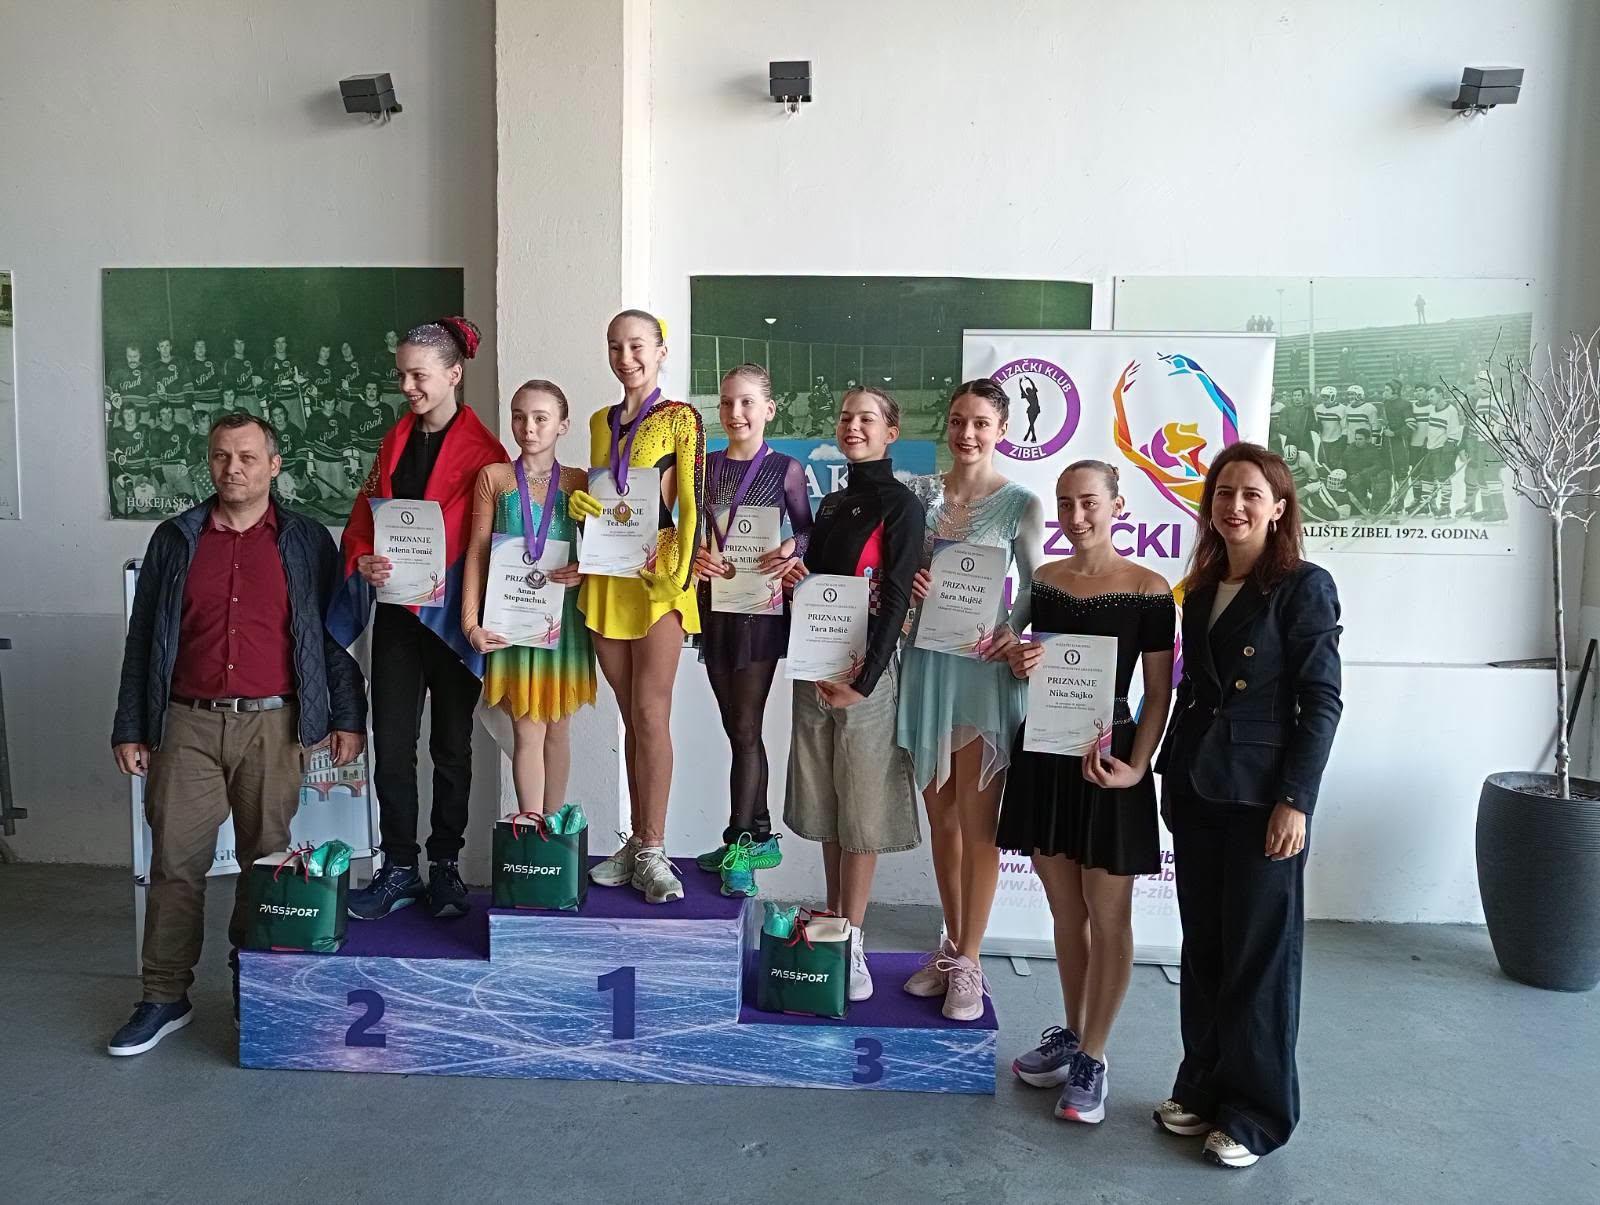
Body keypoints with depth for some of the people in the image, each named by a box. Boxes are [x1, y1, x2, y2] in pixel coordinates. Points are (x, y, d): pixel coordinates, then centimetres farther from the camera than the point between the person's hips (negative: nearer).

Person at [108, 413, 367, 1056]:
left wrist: (348, 719, 0)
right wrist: (129, 728, 8)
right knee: (174, 862, 2)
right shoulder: (175, 539, 10)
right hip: (187, 725, 2)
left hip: (273, 725, -1)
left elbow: (336, 634, 6)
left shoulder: (307, 541, 5)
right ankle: (164, 999, 15)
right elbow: (142, 639, 12)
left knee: (266, 863, 6)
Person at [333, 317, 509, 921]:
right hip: (396, 614, 5)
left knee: (451, 746, 8)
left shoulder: (482, 450, -6)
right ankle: (398, 868, 16)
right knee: (391, 744, 4)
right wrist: (364, 560, -8)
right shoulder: (394, 442, 12)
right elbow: (362, 518, 12)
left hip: (451, 615, -4)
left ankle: (446, 866, 21)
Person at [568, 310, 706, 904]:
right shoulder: (601, 421, 15)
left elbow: (691, 503, -6)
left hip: (658, 576, -5)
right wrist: (578, 501, -1)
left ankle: (652, 851, 1)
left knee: (651, 714, -7)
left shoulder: (680, 418, -2)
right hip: (607, 577, 5)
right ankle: (637, 841, 18)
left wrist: (681, 572, -15)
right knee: (631, 718, 10)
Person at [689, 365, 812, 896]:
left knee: (745, 729, -3)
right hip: (713, 607, 5)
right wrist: (694, 556, -10)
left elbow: (806, 532, 2)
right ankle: (760, 837, 23)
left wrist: (793, 548, -20)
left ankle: (740, 844, 6)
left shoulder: (786, 469, -2)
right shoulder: (704, 465, 8)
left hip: (761, 608, -4)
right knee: (736, 728, 11)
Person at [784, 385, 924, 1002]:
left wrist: (862, 678, -17)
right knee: (824, 802, 12)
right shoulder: (832, 504, 15)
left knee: (860, 806, 0)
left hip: (868, 669, -6)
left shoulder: (901, 505, -5)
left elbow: (896, 598, -11)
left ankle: (852, 940, 9)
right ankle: (831, 926, 24)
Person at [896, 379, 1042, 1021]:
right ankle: (951, 946, 27)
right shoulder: (919, 492, 7)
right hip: (924, 662, 4)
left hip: (983, 668, -4)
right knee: (941, 817, 13)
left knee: (977, 823, 1)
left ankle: (968, 962, 13)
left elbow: (1033, 585, -1)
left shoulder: (1021, 503, -2)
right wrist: (906, 582, -11)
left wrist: (1011, 632, -19)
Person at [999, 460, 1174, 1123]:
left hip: (1108, 759, -5)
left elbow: (1158, 692, -7)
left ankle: (1092, 1059, 19)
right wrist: (1019, 662, -7)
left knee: (1108, 915, 5)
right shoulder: (1043, 579, 6)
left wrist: (1136, 766, -18)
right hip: (1044, 755, 5)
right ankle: (1071, 1034, 33)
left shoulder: (1148, 589, -8)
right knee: (1064, 908, 16)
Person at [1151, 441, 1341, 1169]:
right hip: (1196, 791, 6)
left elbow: (1321, 701, -11)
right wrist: (1171, 778, 11)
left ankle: (1257, 1112, 19)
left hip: (1261, 795, -6)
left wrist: (1296, 800, -16)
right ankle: (1203, 1086, 29)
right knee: (1202, 947, 14)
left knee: (1258, 954, 4)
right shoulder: (1201, 591, 11)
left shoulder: (1304, 586, -8)